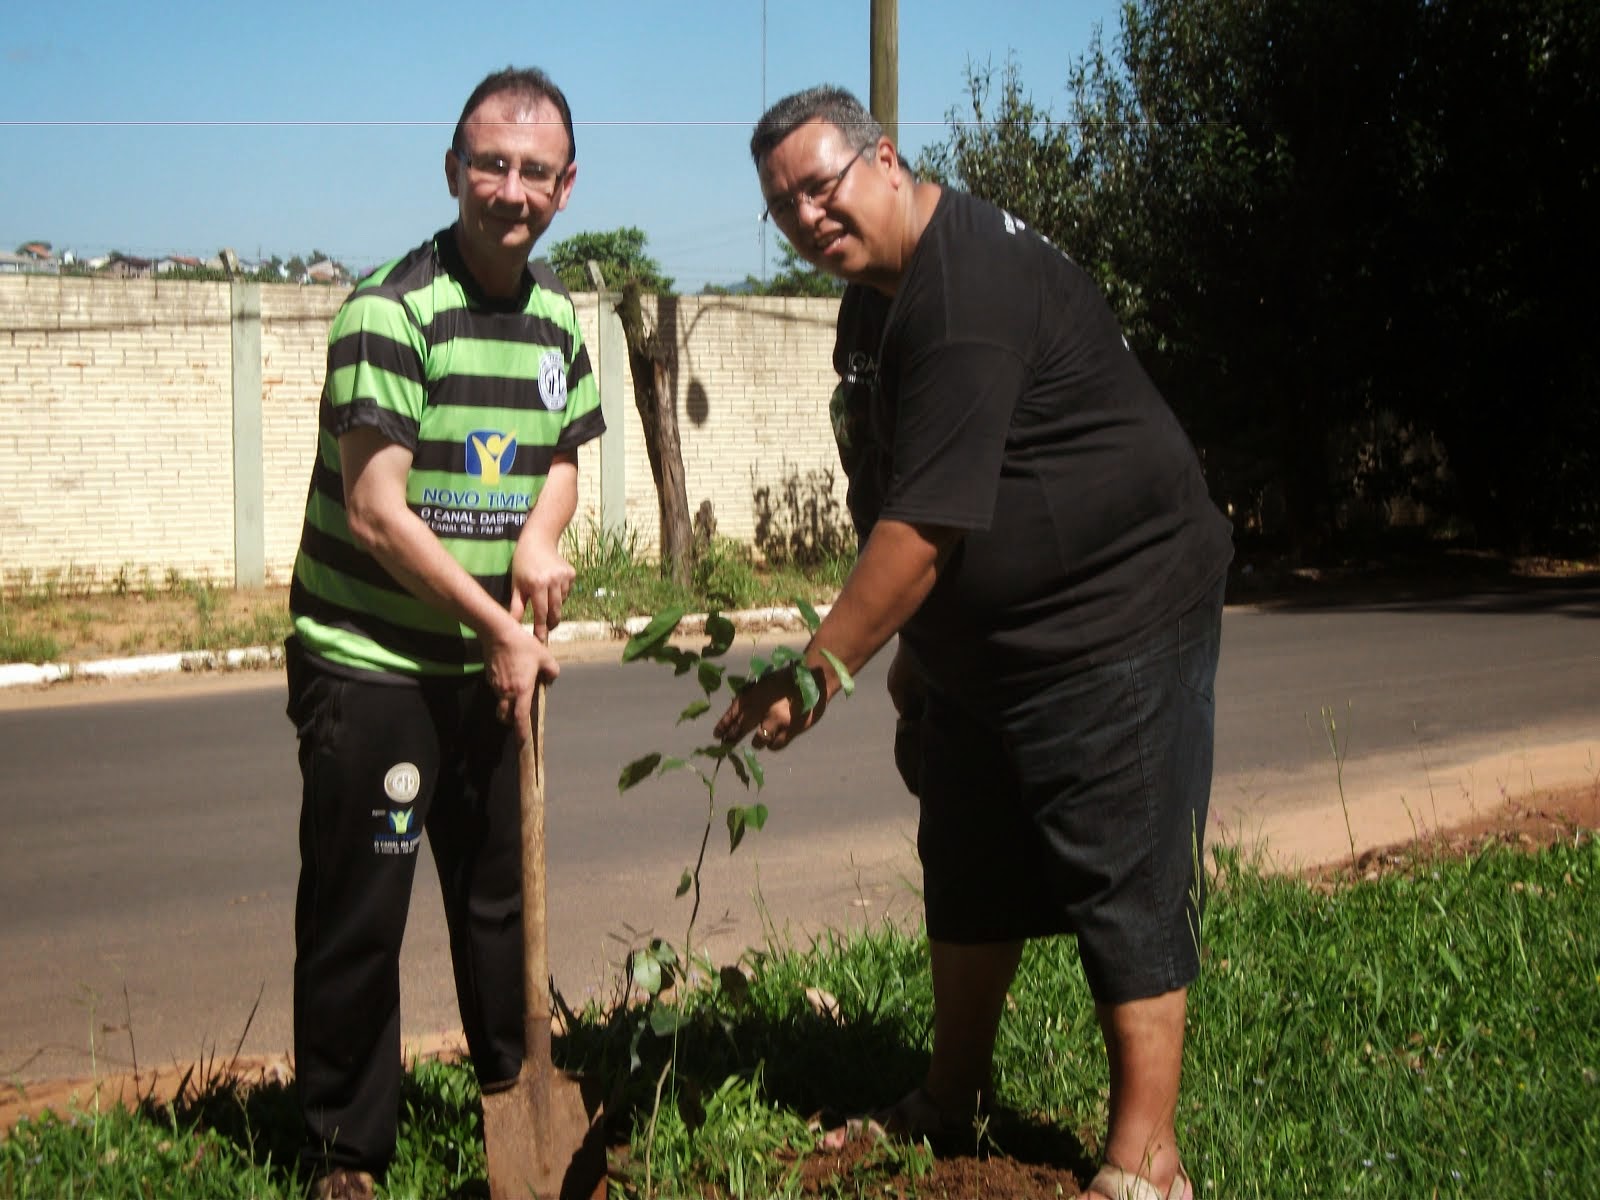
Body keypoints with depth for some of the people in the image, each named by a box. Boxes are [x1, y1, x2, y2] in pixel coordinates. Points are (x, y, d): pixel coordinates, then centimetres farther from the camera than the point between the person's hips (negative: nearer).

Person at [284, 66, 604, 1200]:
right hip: (369, 662, -6)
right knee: (357, 915, 0)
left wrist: (542, 536, -6)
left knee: (502, 892, 17)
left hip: (492, 661, 6)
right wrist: (501, 628, -17)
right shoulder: (391, 309, -17)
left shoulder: (555, 312, 5)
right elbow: (377, 512, -20)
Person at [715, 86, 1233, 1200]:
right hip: (980, 644, 10)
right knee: (969, 873, 19)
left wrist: (816, 673, -25)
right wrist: (916, 646, 22)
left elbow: (926, 524, -29)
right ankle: (954, 1099, 35)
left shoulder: (967, 291, -24)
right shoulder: (875, 294, 9)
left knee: (1125, 888, -5)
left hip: (1115, 622, -10)